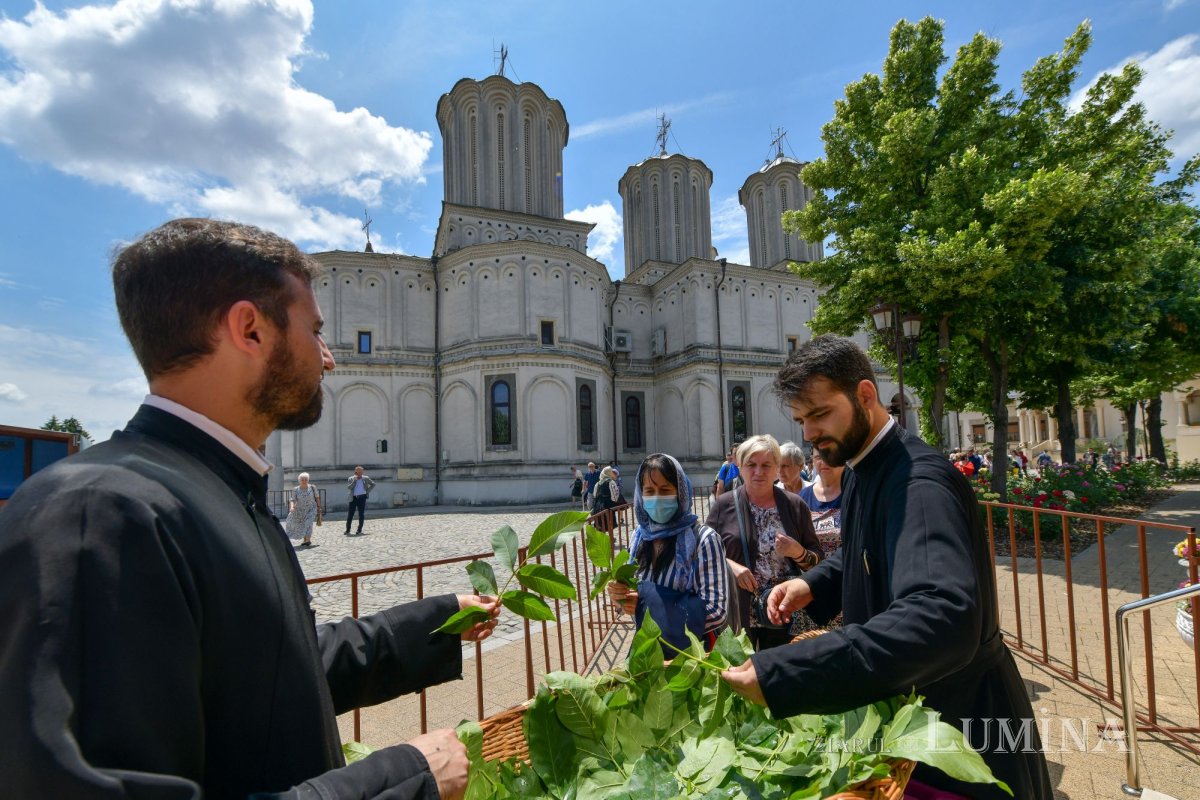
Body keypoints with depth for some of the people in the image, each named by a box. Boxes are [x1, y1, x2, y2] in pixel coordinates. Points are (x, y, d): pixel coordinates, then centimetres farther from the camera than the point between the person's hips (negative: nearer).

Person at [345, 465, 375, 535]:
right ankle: (347, 531, 9)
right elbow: (348, 487, -8)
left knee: (361, 515, 0)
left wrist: (368, 491, 4)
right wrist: (354, 480, -15)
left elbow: (373, 484, 16)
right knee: (350, 514, -1)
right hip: (353, 498, 0)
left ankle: (359, 531, 6)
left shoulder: (365, 478, 9)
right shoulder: (350, 479, 6)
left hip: (362, 497, 0)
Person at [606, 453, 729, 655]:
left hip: (692, 652, -4)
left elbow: (714, 612, -23)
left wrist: (650, 604, -22)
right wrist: (619, 595, -16)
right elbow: (635, 600, 6)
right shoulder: (640, 536, -5)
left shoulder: (703, 539, -20)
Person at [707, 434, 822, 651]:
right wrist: (730, 565, -17)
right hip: (737, 613, -1)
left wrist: (798, 552, -16)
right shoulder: (724, 505, -3)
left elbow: (817, 560, 4)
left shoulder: (795, 505, 0)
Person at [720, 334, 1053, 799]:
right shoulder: (862, 468, 0)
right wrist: (813, 584, -5)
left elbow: (944, 618, -46)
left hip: (962, 715, -8)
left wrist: (780, 677, -48)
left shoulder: (919, 482, -30)